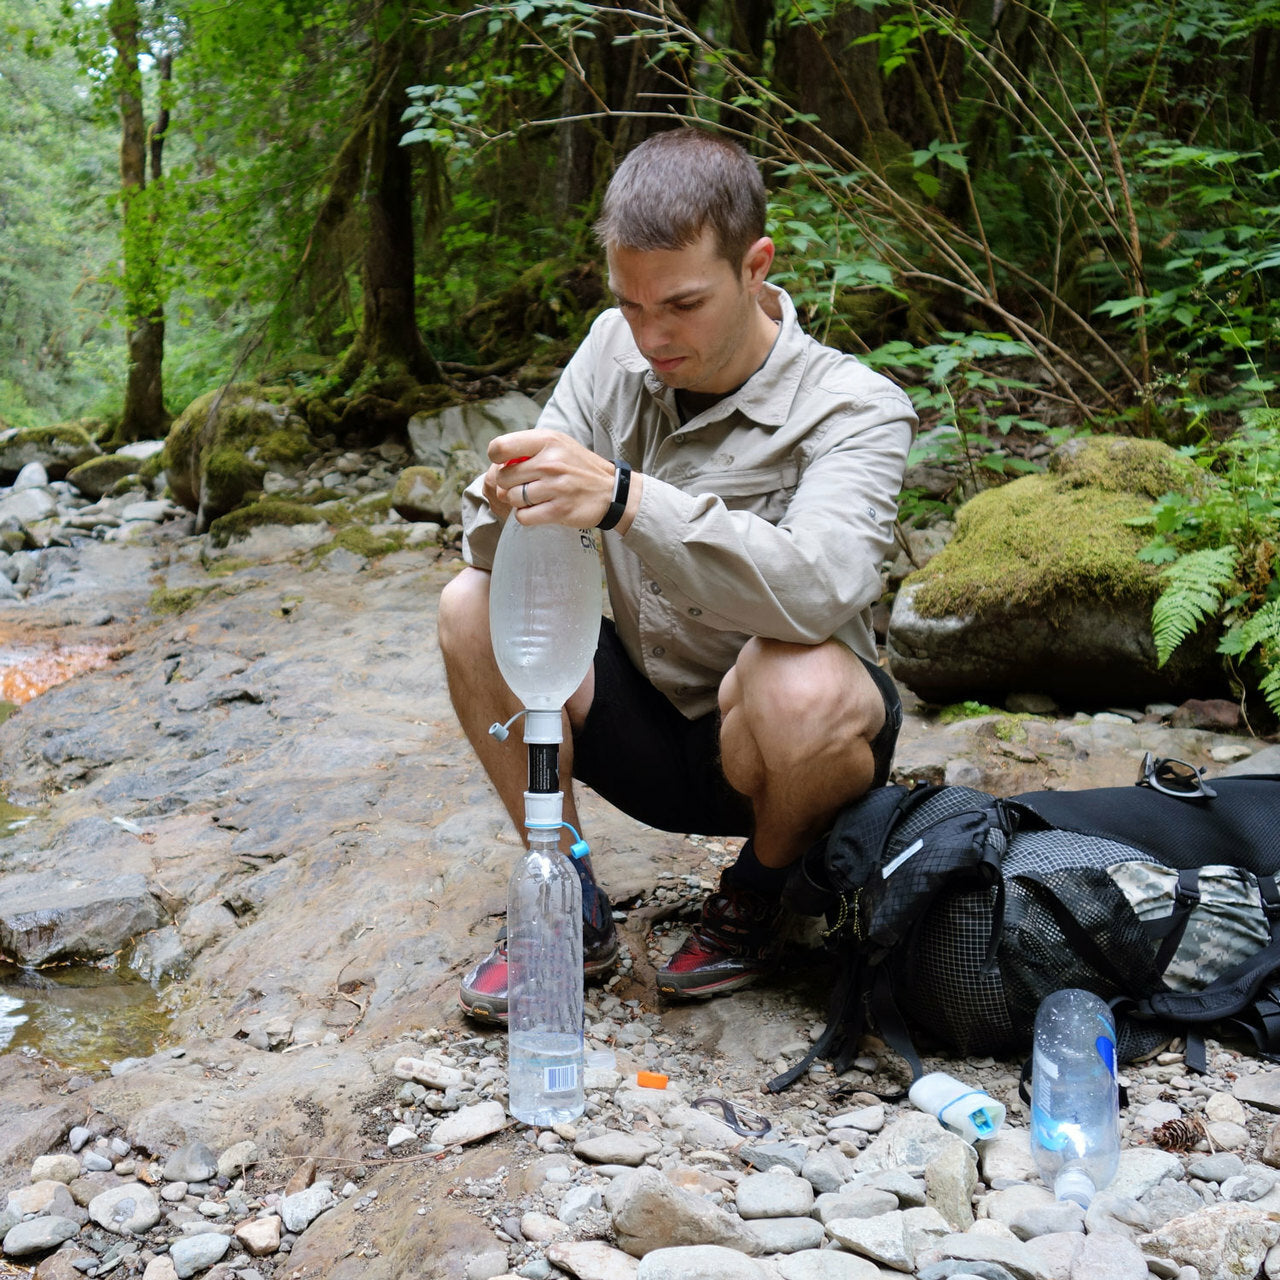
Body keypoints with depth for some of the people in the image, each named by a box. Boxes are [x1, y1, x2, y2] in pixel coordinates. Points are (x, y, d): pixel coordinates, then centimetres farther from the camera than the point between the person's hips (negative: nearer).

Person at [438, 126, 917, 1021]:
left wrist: (624, 500, -50)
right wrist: (506, 503, -31)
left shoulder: (855, 409, -19)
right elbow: (496, 552, -6)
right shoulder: (617, 349, -3)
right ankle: (573, 905, -2)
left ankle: (762, 894, -2)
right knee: (473, 605, -14)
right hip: (647, 730, 5)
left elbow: (816, 588, -39)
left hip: (778, 746, -4)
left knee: (796, 681, -37)